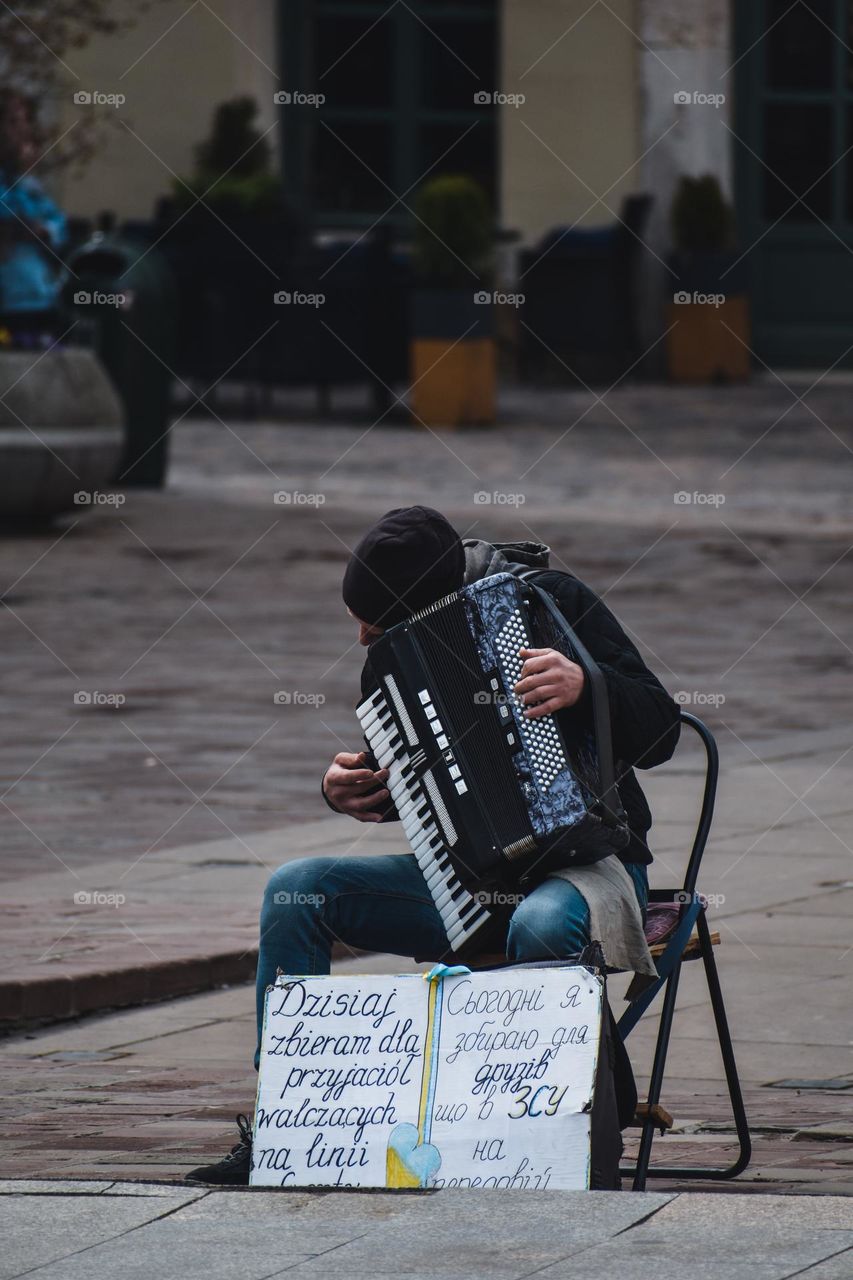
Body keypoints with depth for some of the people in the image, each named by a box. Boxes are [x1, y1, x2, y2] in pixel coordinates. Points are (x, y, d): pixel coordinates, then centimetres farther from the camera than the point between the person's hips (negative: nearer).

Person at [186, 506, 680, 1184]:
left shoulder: (554, 602, -11)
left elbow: (659, 731, -15)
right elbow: (400, 788, 18)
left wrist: (585, 686, -34)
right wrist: (346, 790, -4)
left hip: (583, 863, -5)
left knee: (542, 926, -41)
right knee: (297, 888, -13)